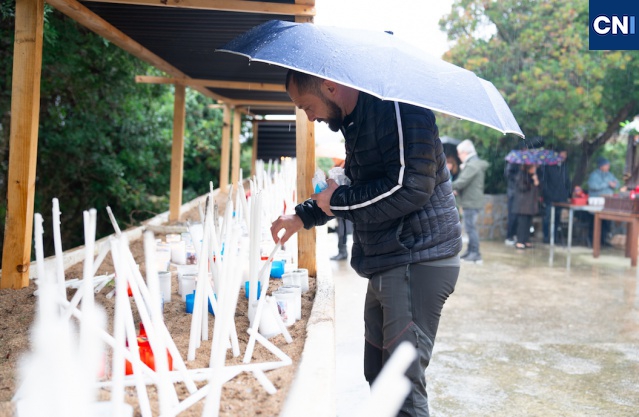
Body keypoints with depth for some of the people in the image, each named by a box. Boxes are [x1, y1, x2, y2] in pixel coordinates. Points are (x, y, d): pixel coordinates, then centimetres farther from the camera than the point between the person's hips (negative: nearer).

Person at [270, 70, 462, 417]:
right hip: (387, 265, 10)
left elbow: (410, 186, -25)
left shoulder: (398, 108, -16)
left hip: (417, 261, -10)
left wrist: (338, 200, -13)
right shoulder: (355, 121, 15)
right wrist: (302, 216, 22)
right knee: (378, 378, 17)